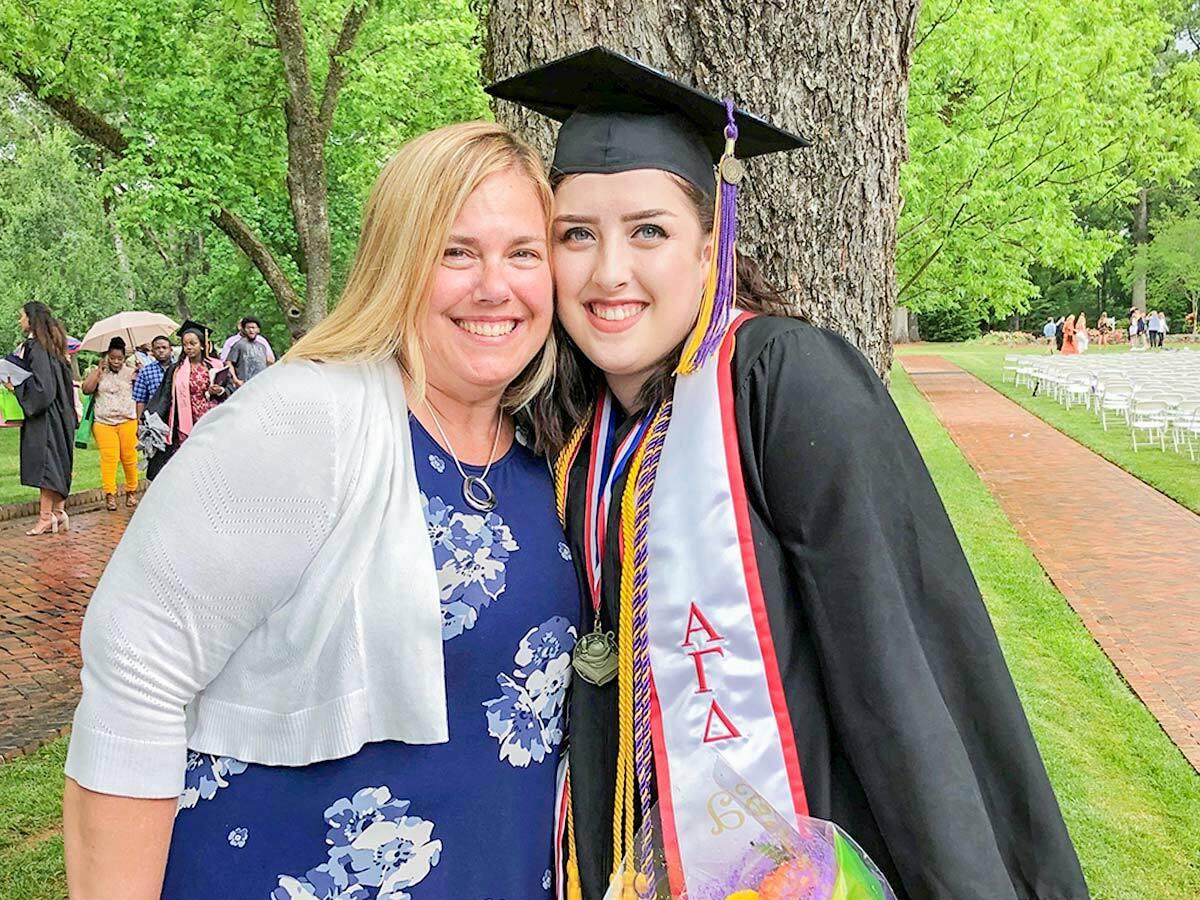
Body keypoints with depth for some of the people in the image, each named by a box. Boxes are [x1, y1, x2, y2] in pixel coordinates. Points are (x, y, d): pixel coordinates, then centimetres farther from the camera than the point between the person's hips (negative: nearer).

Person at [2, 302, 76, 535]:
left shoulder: (36, 347, -15)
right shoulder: (50, 345, 13)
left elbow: (42, 385, -21)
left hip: (43, 418, -9)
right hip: (57, 414, 9)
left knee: (43, 464, -6)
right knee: (57, 464, 11)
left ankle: (46, 517, -4)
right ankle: (59, 512, 15)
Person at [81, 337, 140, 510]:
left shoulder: (130, 372, 11)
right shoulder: (98, 373, 11)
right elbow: (86, 389, -3)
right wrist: (98, 370, -4)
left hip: (128, 421, 0)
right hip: (104, 423, 0)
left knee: (129, 457, -2)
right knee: (108, 457, -12)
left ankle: (131, 491, 12)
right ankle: (110, 494, -10)